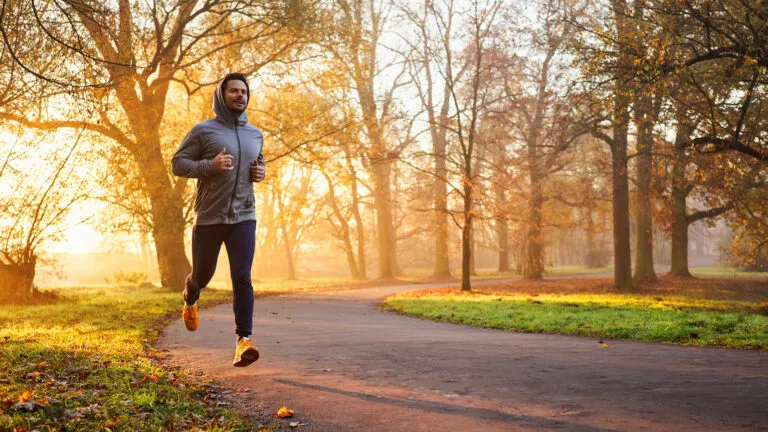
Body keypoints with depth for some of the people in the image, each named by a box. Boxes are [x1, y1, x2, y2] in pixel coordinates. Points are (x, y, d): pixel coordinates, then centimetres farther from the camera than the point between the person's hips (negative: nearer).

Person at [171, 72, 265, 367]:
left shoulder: (255, 134, 11)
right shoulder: (203, 131, -2)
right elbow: (177, 164, -4)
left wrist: (261, 172, 4)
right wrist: (210, 165, -20)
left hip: (243, 218, 2)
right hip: (209, 218, -1)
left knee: (242, 278, -13)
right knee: (202, 274, 16)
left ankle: (244, 339, -13)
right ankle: (190, 302, 51)